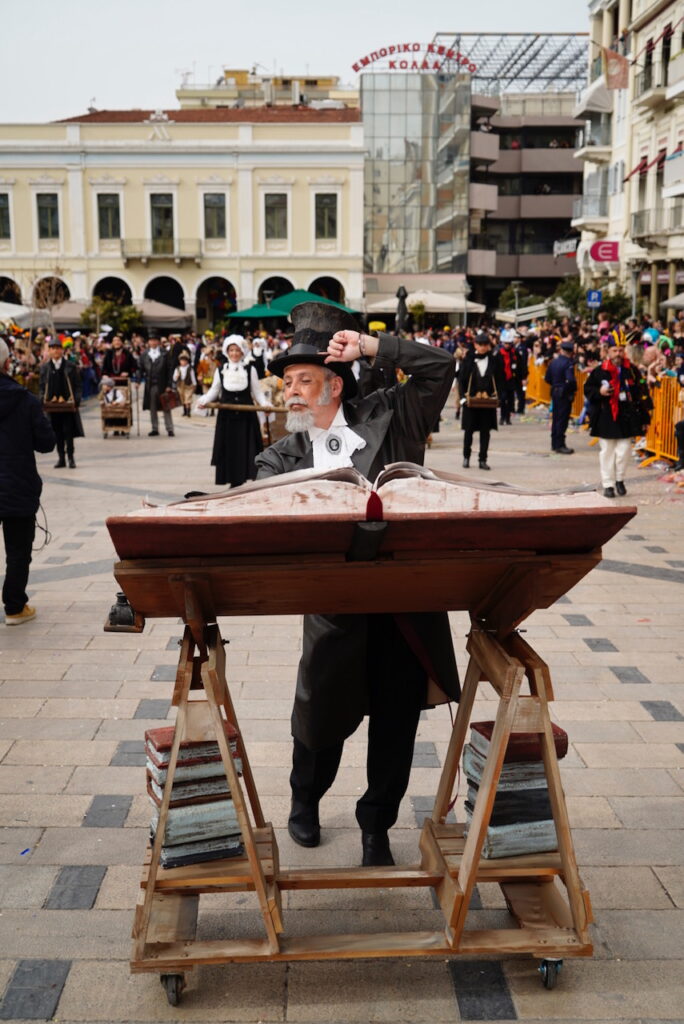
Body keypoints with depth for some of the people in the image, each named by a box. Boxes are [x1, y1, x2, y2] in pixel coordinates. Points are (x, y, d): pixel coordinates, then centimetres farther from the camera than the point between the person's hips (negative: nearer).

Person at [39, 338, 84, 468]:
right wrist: (44, 400, -5)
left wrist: (76, 401, -11)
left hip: (68, 405, -2)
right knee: (57, 433, 5)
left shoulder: (70, 367, 2)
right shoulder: (44, 368, 8)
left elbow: (77, 386, 1)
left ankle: (70, 457, 4)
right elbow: (42, 386, 10)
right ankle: (61, 458, 12)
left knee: (68, 431, -4)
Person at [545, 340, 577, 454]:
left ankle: (554, 444, 22)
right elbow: (570, 380, -27)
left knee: (555, 418, 14)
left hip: (555, 392, 7)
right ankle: (560, 446, -1)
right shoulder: (568, 363, -17)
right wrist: (574, 388, -9)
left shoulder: (553, 362, 5)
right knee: (563, 420, -3)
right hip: (565, 394, -7)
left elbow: (547, 378, 10)